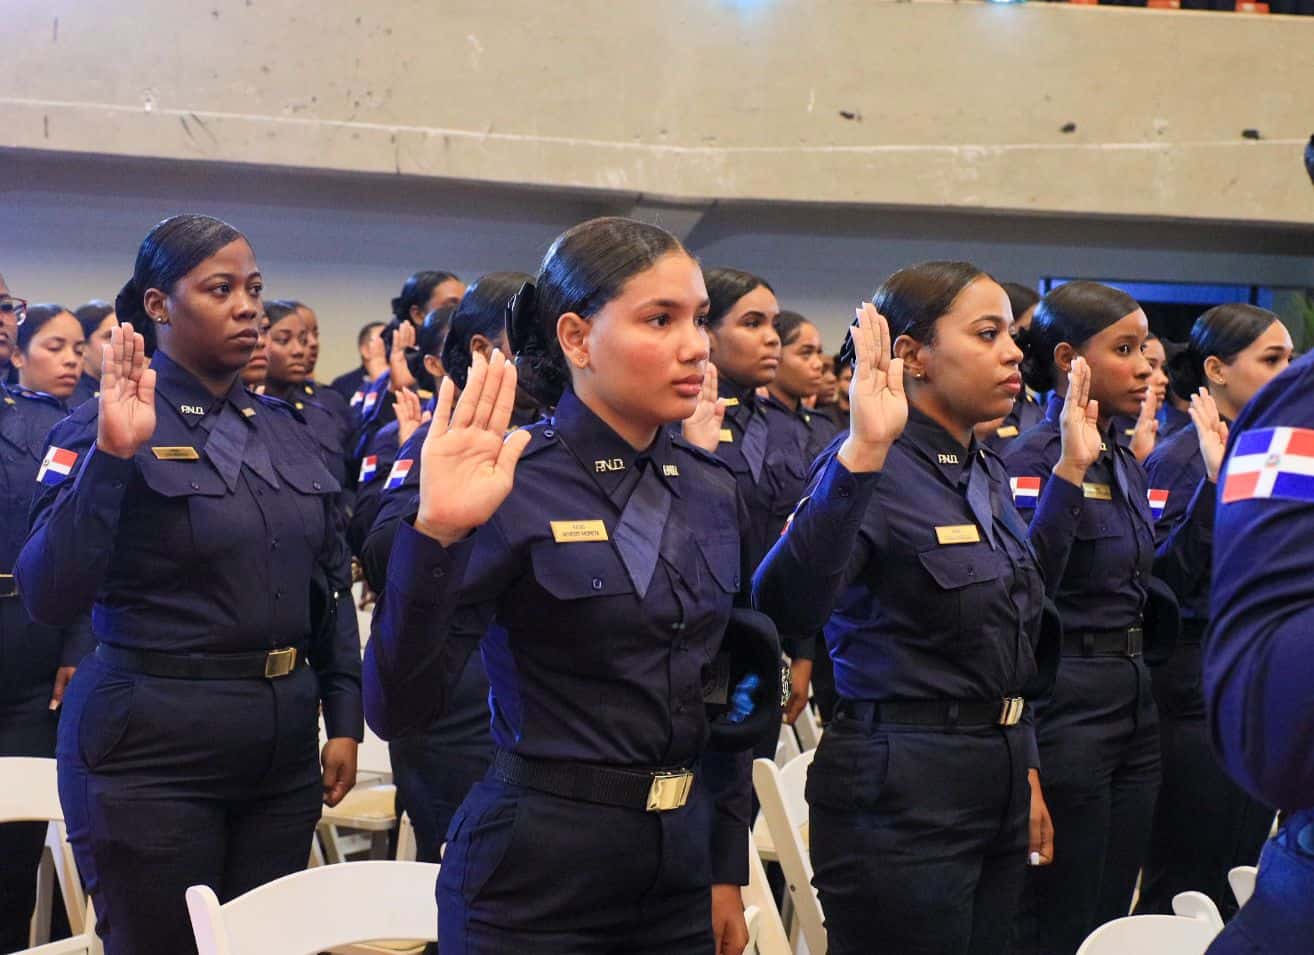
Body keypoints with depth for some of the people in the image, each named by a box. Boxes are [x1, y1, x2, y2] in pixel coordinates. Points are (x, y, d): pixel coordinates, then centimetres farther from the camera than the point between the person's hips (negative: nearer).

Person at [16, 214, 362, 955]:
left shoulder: (285, 431, 9)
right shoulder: (106, 428, -9)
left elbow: (330, 585, 15)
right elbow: (50, 598, -20)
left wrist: (344, 719, 9)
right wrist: (112, 455, -27)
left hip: (282, 742, 6)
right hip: (153, 747, -6)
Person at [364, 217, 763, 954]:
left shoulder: (714, 494, 4)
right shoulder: (511, 487, -14)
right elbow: (399, 709, -20)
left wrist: (728, 870, 12)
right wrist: (436, 534, -31)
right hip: (534, 883, -6)